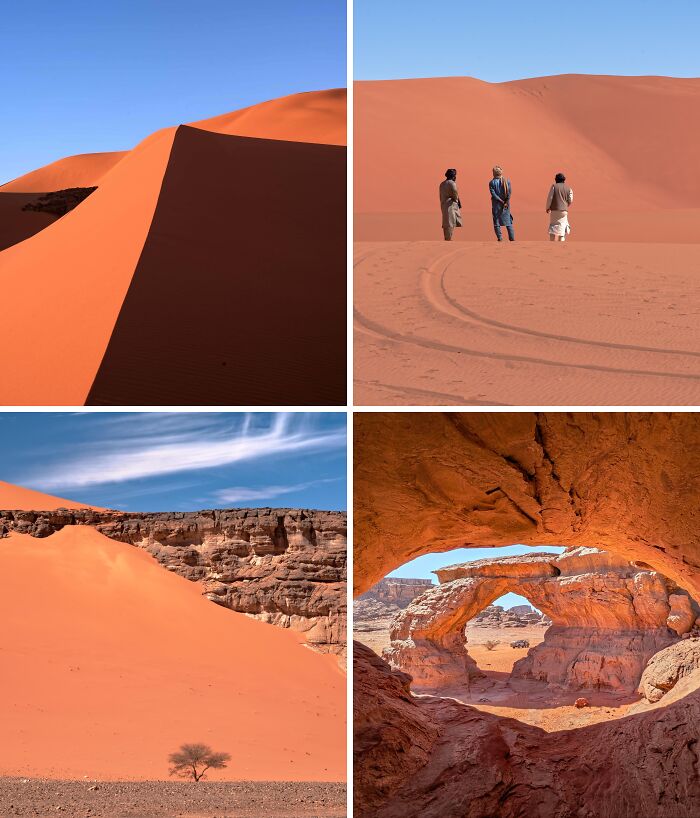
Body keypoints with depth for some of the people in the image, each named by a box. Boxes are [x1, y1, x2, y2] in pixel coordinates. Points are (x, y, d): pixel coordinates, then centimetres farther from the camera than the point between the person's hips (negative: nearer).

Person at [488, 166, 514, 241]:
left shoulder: (492, 182, -5)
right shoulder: (507, 181, 1)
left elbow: (493, 194, -13)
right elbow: (510, 192, -7)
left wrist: (501, 201, -11)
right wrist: (506, 202, -7)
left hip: (496, 204, -2)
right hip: (506, 204, 2)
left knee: (496, 221, 4)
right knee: (508, 220, 10)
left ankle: (499, 237, -4)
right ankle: (512, 237, 6)